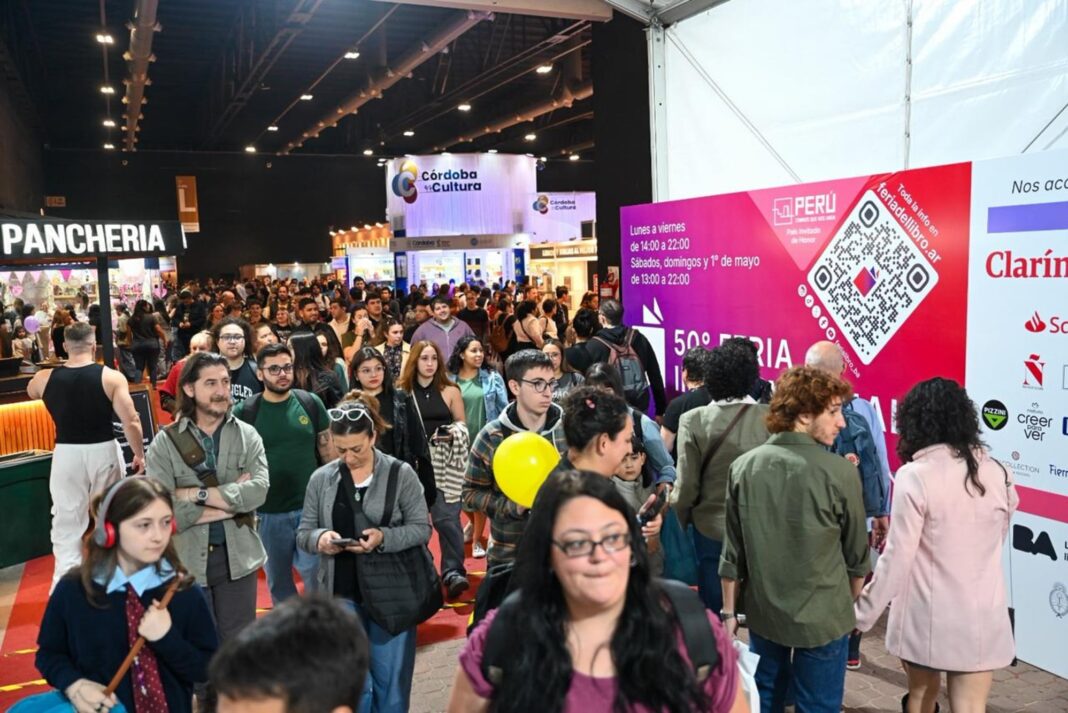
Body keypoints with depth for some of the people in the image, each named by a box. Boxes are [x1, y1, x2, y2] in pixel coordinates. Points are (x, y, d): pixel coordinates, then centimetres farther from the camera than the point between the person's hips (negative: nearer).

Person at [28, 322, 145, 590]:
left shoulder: (44, 378, -4)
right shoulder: (111, 377, -12)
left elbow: (31, 393, 22)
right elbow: (131, 422, -15)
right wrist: (139, 454, -2)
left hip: (66, 455, 1)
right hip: (103, 452, -1)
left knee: (67, 522, 10)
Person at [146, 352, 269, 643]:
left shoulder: (247, 435, -1)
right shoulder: (165, 442, -5)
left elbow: (258, 490, -15)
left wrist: (197, 494, -17)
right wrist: (232, 501, -14)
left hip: (238, 557, 1)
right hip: (187, 560, -1)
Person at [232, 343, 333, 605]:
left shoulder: (311, 402, -3)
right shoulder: (245, 411, -7)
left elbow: (328, 450, 4)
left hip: (311, 507, 0)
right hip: (268, 512, 0)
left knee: (316, 573, 3)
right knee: (277, 578, 15)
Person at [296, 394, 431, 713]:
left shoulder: (401, 473, -7)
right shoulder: (321, 478, -1)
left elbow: (422, 528, -6)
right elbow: (303, 533, 4)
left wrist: (384, 537, -22)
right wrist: (319, 538, -18)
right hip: (342, 594, 1)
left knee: (390, 680, 11)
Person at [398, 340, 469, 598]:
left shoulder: (451, 391, 5)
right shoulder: (402, 391, 5)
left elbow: (463, 426, 9)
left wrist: (452, 435, -11)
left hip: (444, 464, -1)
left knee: (446, 517, -11)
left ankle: (453, 572, -11)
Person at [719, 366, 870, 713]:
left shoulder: (743, 467, -7)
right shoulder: (840, 471, -16)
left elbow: (732, 552, -2)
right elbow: (856, 554, -3)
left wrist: (728, 611, 10)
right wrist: (852, 606, 14)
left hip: (763, 615, 3)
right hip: (823, 619, -3)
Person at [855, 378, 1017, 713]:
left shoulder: (915, 475, -16)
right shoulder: (997, 473, 0)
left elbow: (897, 558, -14)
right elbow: (993, 544, 14)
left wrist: (863, 614, -4)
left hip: (928, 617, -3)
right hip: (983, 617, 3)